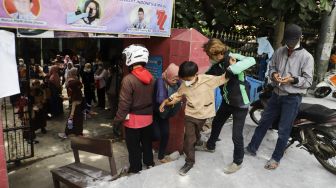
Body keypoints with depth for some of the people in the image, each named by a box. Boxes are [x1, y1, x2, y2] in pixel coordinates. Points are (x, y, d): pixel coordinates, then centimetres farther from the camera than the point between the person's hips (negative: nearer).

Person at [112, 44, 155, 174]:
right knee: (147, 142, 23)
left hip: (133, 119, -6)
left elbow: (124, 104, -20)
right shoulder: (150, 77, -3)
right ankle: (149, 162, 41)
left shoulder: (128, 79, -22)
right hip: (148, 117, 6)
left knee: (134, 146, 11)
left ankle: (135, 169, 27)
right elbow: (153, 98, 4)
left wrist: (117, 121, -10)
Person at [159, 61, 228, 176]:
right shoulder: (184, 86, -12)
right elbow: (177, 96, 5)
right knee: (189, 139, 1)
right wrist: (165, 102, -1)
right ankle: (189, 162, 18)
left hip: (203, 115, -1)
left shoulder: (208, 80, -21)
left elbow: (223, 78, -10)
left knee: (195, 136, 21)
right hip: (190, 115, 1)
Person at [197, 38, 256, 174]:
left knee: (236, 135, 1)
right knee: (216, 123, 23)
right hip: (227, 101, 8)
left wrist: (231, 68, -43)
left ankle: (237, 162, 25)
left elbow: (251, 61, -42)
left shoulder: (233, 57, -24)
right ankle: (210, 146, 50)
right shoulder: (217, 64, -3)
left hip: (240, 103, -7)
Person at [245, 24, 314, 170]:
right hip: (276, 94, 5)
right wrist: (273, 74, -10)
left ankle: (276, 158, 20)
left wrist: (293, 79, -28)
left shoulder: (307, 57, -11)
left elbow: (308, 81, -10)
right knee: (264, 122, 14)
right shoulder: (279, 51, 2)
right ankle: (252, 148, 28)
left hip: (292, 98, -5)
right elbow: (271, 66, 13)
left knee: (284, 130, 3)